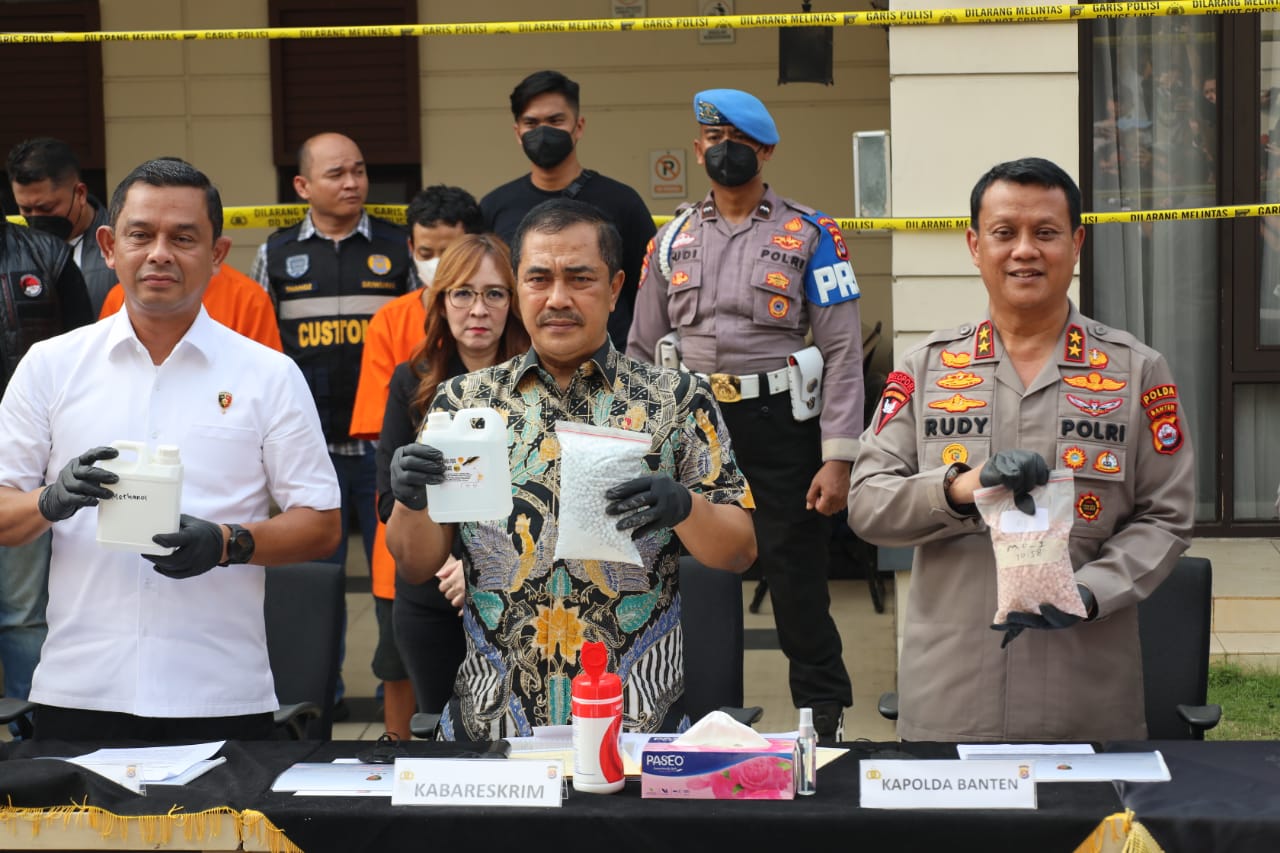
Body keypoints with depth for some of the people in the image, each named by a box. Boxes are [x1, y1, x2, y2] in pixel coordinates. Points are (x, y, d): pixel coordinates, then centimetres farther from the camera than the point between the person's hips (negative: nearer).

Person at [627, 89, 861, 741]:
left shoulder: (809, 237, 0)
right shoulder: (672, 241, 11)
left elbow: (843, 352, -4)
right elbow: (641, 352, 14)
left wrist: (838, 458, -11)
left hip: (780, 427, -3)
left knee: (797, 579, 0)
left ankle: (824, 717, 14)